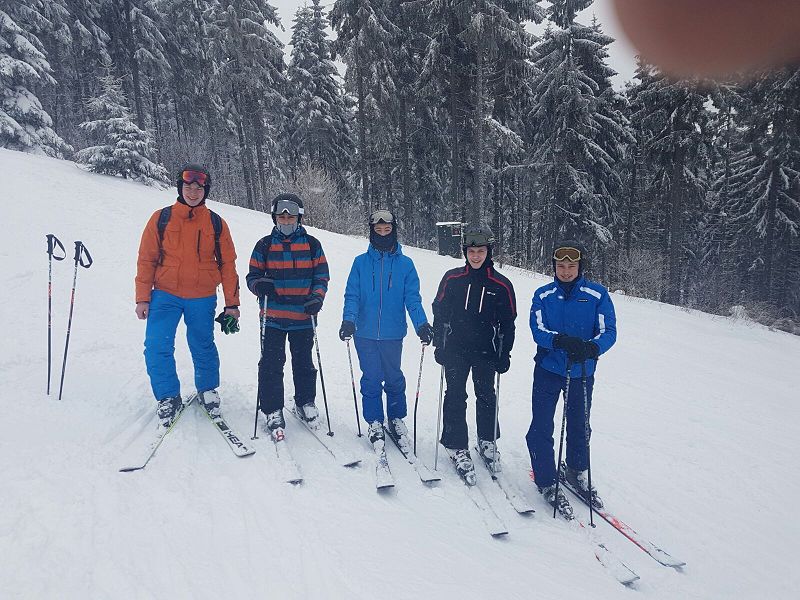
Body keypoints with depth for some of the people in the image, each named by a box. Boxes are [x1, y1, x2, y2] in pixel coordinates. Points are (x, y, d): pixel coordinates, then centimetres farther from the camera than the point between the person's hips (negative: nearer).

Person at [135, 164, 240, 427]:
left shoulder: (216, 223, 2)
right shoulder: (161, 218, 1)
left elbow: (228, 264, 5)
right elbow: (146, 259, 3)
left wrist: (232, 303, 2)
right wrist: (142, 298, -2)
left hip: (202, 299, 0)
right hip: (165, 295, 0)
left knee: (203, 348, 10)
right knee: (157, 347, -8)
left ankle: (207, 390, 32)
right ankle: (168, 397, 11)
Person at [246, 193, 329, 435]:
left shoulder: (312, 244, 6)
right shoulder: (264, 245, 5)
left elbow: (321, 274, 7)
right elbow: (253, 275, 8)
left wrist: (317, 297, -10)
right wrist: (260, 285, -16)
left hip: (304, 316, 1)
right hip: (273, 316, 0)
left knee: (303, 362, 13)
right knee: (271, 365, -1)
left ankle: (305, 402, 31)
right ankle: (273, 411, 11)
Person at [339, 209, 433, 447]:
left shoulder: (405, 264, 2)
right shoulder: (361, 262, 3)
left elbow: (412, 298, -2)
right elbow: (352, 295, -1)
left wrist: (421, 324, -17)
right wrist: (349, 320, -17)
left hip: (393, 333, 0)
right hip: (365, 332, 0)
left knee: (394, 378, 11)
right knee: (371, 379, 6)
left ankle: (396, 418, 30)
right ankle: (375, 422, 22)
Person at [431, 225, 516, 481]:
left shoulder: (501, 285, -3)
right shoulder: (452, 279, -2)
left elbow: (507, 323, 3)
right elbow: (440, 313, 4)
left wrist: (504, 354, 1)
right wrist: (439, 345, 1)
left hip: (486, 351, 0)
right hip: (455, 349, 0)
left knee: (486, 395, 13)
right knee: (455, 397, 1)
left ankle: (487, 441, 32)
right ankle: (457, 447, 12)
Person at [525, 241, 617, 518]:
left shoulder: (597, 295, -5)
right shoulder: (543, 295, -2)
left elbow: (608, 331, -10)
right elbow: (537, 329, -12)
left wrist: (591, 347, -32)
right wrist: (561, 341, -33)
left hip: (583, 373, 1)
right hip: (548, 370, 0)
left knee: (579, 425, 17)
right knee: (541, 427, -2)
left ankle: (578, 473, 41)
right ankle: (547, 482, 16)